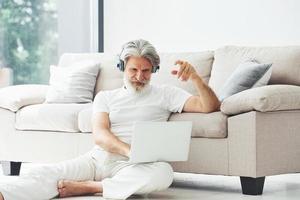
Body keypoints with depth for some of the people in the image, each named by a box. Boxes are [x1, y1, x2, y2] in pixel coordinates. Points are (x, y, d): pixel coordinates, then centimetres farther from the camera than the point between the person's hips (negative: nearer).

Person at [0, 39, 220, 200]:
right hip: (97, 158, 2)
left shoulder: (165, 94, 13)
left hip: (131, 167, -2)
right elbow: (100, 135, 0)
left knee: (163, 172, -37)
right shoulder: (105, 97, 18)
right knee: (48, 171, -26)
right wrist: (130, 150, -22)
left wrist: (195, 77, -15)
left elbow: (210, 107, 4)